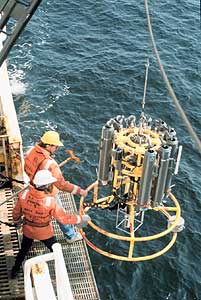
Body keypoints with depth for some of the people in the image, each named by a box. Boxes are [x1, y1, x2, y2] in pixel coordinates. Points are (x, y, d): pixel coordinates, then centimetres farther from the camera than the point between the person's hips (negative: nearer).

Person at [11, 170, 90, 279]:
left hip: (27, 230, 4)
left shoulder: (24, 195, -24)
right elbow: (64, 218, -24)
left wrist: (16, 220, 17)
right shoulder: (50, 202, -34)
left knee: (23, 250, 29)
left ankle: (14, 271, 47)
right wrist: (80, 219, -11)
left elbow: (16, 212, -6)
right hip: (44, 233, -3)